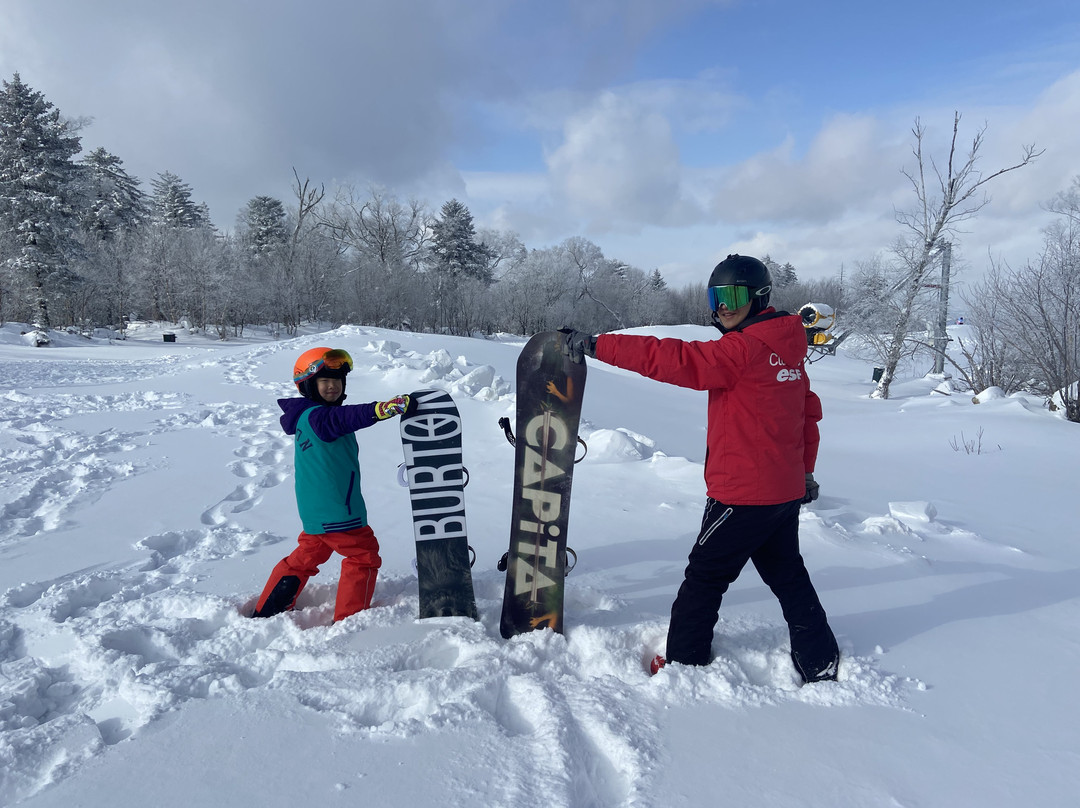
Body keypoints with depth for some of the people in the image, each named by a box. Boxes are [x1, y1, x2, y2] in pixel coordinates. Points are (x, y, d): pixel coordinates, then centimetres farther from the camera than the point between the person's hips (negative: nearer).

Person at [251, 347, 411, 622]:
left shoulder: (305, 417, 12)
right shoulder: (316, 416, -19)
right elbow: (343, 418, -39)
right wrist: (379, 409, -55)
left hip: (314, 510, 10)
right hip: (335, 512, -10)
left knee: (307, 555, 25)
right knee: (364, 557, 4)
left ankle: (265, 611, 33)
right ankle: (348, 620, 9)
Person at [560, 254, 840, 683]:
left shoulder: (744, 349, -19)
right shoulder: (786, 348, 8)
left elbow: (675, 360, -26)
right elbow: (808, 411, 16)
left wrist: (595, 345, -24)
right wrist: (804, 469, 25)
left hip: (742, 494, -8)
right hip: (786, 491, 9)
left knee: (704, 579, 6)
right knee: (787, 576, 21)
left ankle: (683, 665, 19)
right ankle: (821, 663, 31)